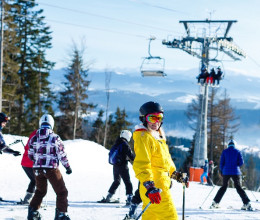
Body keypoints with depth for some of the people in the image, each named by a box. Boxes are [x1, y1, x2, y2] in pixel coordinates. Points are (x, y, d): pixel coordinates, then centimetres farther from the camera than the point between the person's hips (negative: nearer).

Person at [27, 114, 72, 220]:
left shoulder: (34, 138, 2)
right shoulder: (55, 138, -8)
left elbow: (30, 155, 8)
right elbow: (62, 155, -5)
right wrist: (68, 167, 7)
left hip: (37, 169, 4)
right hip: (51, 169, -4)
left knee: (40, 191, 24)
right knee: (61, 192, 8)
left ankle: (32, 211, 21)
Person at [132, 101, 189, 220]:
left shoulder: (158, 136, 20)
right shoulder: (144, 138, -12)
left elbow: (166, 160, 33)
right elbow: (141, 165, -23)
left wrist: (177, 175, 33)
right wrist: (150, 187, -32)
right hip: (154, 189, -9)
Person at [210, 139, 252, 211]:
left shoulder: (224, 151, 4)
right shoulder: (238, 151, 2)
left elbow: (221, 162, 2)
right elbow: (241, 162, -2)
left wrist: (221, 171, 15)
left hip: (226, 172, 1)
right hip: (235, 172, -1)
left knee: (224, 187, 15)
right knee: (238, 187, 0)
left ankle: (215, 202, 13)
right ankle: (246, 203, -12)